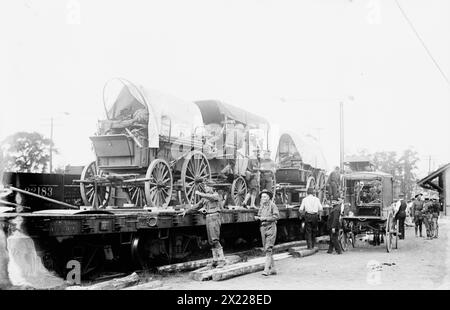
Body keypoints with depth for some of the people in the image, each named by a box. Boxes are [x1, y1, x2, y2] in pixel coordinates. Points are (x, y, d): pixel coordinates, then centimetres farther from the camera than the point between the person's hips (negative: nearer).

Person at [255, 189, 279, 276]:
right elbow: (259, 216, 22)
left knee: (268, 249, -13)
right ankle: (273, 269, 18)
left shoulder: (272, 205, -5)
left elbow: (276, 216, -14)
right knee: (266, 249, 9)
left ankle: (267, 269, -16)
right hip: (263, 228, 7)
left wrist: (265, 218, -17)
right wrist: (257, 217, -1)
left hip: (271, 227, -7)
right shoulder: (262, 206, 15)